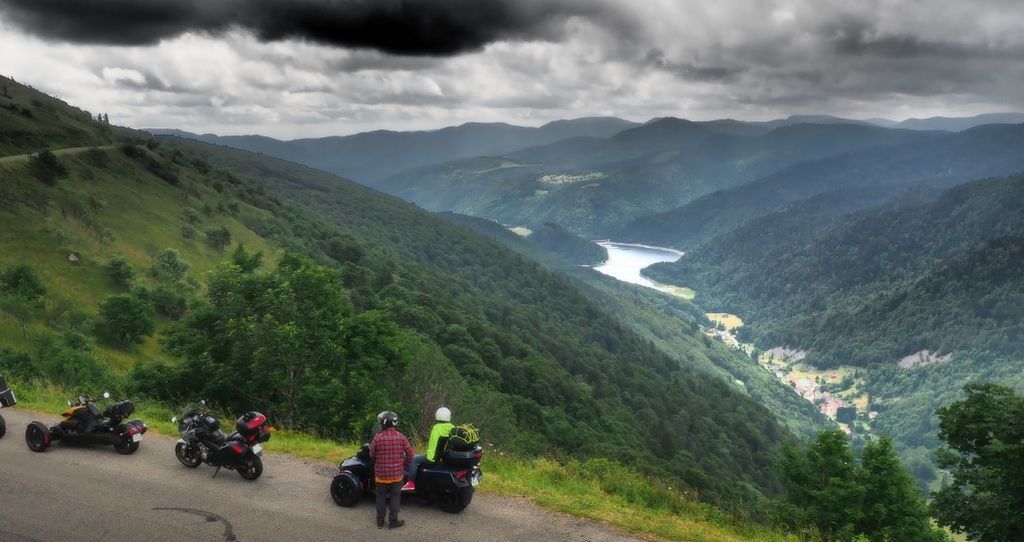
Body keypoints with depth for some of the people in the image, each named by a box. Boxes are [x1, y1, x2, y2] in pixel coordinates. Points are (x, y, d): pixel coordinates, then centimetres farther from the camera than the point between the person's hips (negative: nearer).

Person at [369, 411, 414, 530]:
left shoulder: (377, 438, -13)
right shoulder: (401, 437, -10)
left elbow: (372, 454, -2)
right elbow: (410, 453, -3)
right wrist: (405, 466, 13)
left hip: (381, 474, 0)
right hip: (397, 474, 0)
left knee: (381, 496, 16)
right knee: (395, 497, 12)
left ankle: (380, 521, 22)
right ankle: (393, 521, 16)